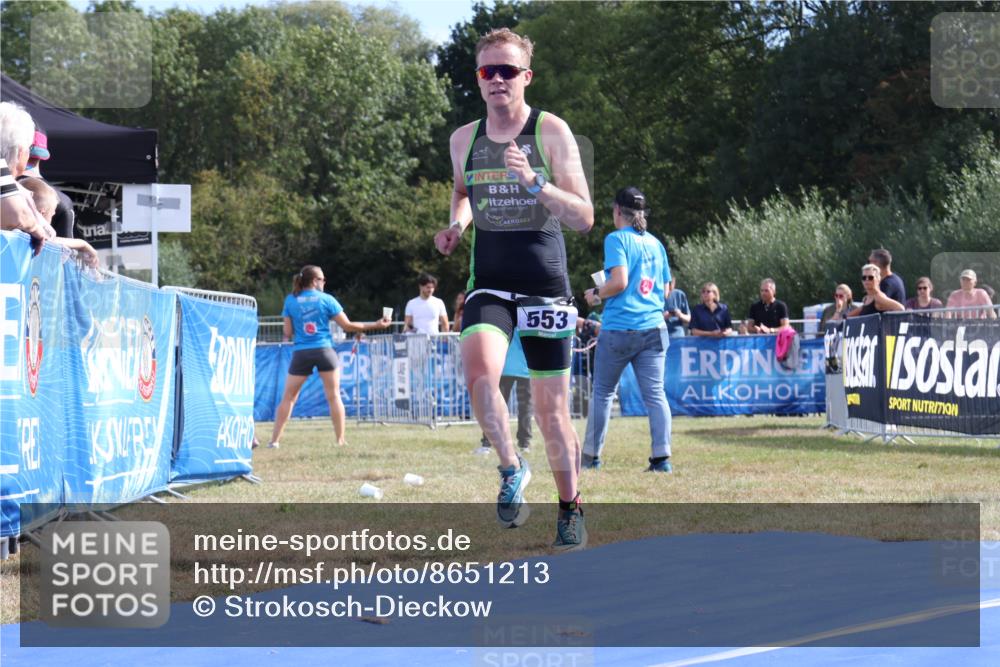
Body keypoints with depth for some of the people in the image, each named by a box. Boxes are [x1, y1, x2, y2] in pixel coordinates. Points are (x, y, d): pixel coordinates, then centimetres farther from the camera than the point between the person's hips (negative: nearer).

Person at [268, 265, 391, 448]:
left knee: (288, 397, 7)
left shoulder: (290, 301, 3)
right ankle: (340, 439, 1)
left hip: (301, 353, 1)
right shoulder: (326, 300, -1)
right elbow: (347, 326, 0)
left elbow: (287, 333, 2)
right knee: (334, 396, 5)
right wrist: (376, 325, 8)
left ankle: (275, 440, 3)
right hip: (324, 351, -1)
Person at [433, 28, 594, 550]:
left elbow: (584, 217, -10)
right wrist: (457, 224, 6)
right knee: (480, 373, -28)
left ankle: (570, 509, 24)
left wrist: (535, 182, -25)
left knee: (551, 410, 4)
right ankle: (511, 469, -6)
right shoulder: (464, 139, 5)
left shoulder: (551, 132, -6)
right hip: (489, 284, 2)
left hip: (545, 285, -2)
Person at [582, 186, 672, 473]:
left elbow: (619, 282, -15)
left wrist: (596, 294, 2)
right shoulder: (655, 243, 13)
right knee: (655, 393, 0)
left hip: (619, 328, -5)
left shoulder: (617, 239, -6)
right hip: (653, 328, 5)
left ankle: (591, 456, 14)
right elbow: (665, 288, 18)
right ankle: (661, 457, -10)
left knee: (603, 393, 9)